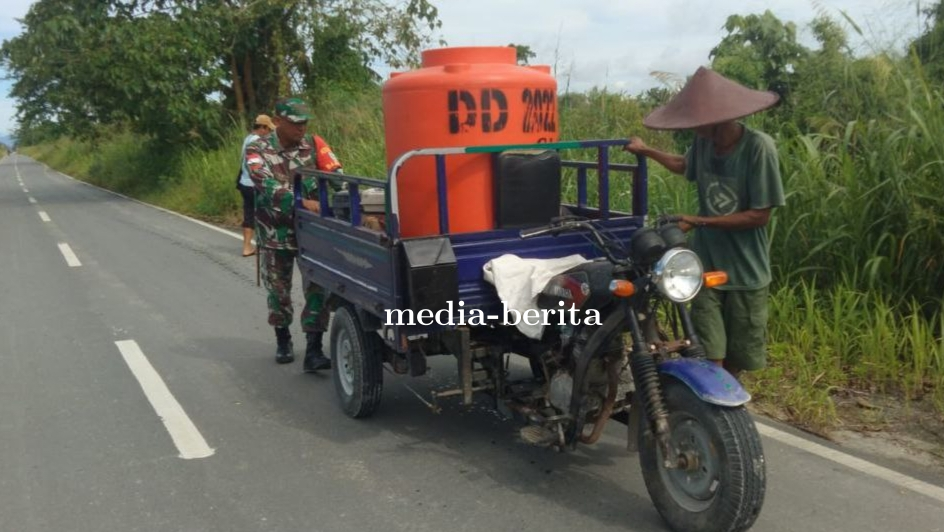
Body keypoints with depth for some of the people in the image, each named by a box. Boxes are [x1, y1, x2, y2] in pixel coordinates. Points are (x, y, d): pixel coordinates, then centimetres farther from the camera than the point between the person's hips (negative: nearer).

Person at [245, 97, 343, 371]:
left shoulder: (314, 143, -1)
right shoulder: (257, 149, -7)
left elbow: (335, 173, -13)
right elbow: (267, 185, -24)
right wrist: (301, 201, -39)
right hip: (275, 233, -1)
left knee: (317, 288, -5)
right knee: (278, 289, 13)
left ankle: (313, 351, -2)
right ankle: (283, 340, 34)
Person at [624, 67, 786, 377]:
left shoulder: (758, 147, -17)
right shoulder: (703, 142, -3)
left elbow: (760, 215, -15)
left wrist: (700, 221, -17)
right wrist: (645, 151, 29)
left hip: (746, 271, -2)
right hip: (707, 266, 2)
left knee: (736, 360, 13)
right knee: (710, 360, -6)